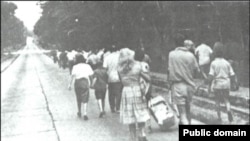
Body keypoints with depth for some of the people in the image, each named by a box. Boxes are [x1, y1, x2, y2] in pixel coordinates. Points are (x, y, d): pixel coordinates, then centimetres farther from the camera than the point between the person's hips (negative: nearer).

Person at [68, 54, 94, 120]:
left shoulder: (75, 67, 1)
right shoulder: (87, 66, 5)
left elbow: (73, 76, -9)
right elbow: (91, 75, 3)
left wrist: (70, 84, -12)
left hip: (77, 82, 0)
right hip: (85, 82, 0)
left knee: (78, 99, 18)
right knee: (85, 100, -1)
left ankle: (79, 112, 32)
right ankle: (85, 114, -15)